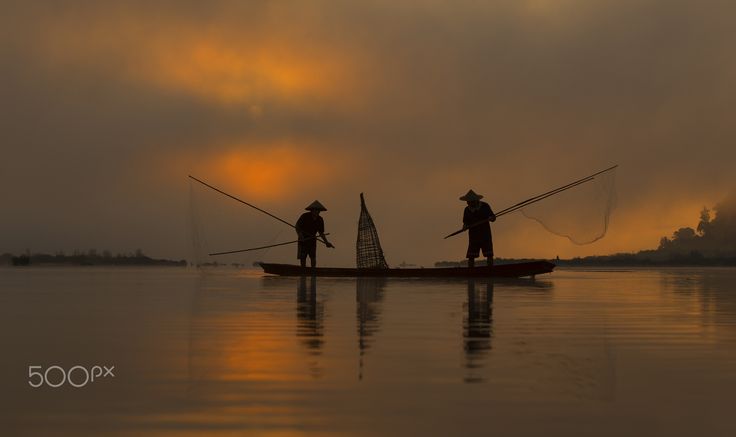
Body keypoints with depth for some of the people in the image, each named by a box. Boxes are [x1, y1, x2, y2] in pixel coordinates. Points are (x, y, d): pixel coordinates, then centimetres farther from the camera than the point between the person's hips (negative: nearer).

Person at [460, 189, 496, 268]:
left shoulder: (485, 206, -3)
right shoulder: (467, 210, 4)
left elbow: (493, 217, 1)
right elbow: (465, 223, 11)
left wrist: (491, 218, -22)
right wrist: (465, 226, -11)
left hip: (485, 235, -2)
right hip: (473, 236, 2)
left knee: (489, 255, -7)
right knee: (471, 257, -5)